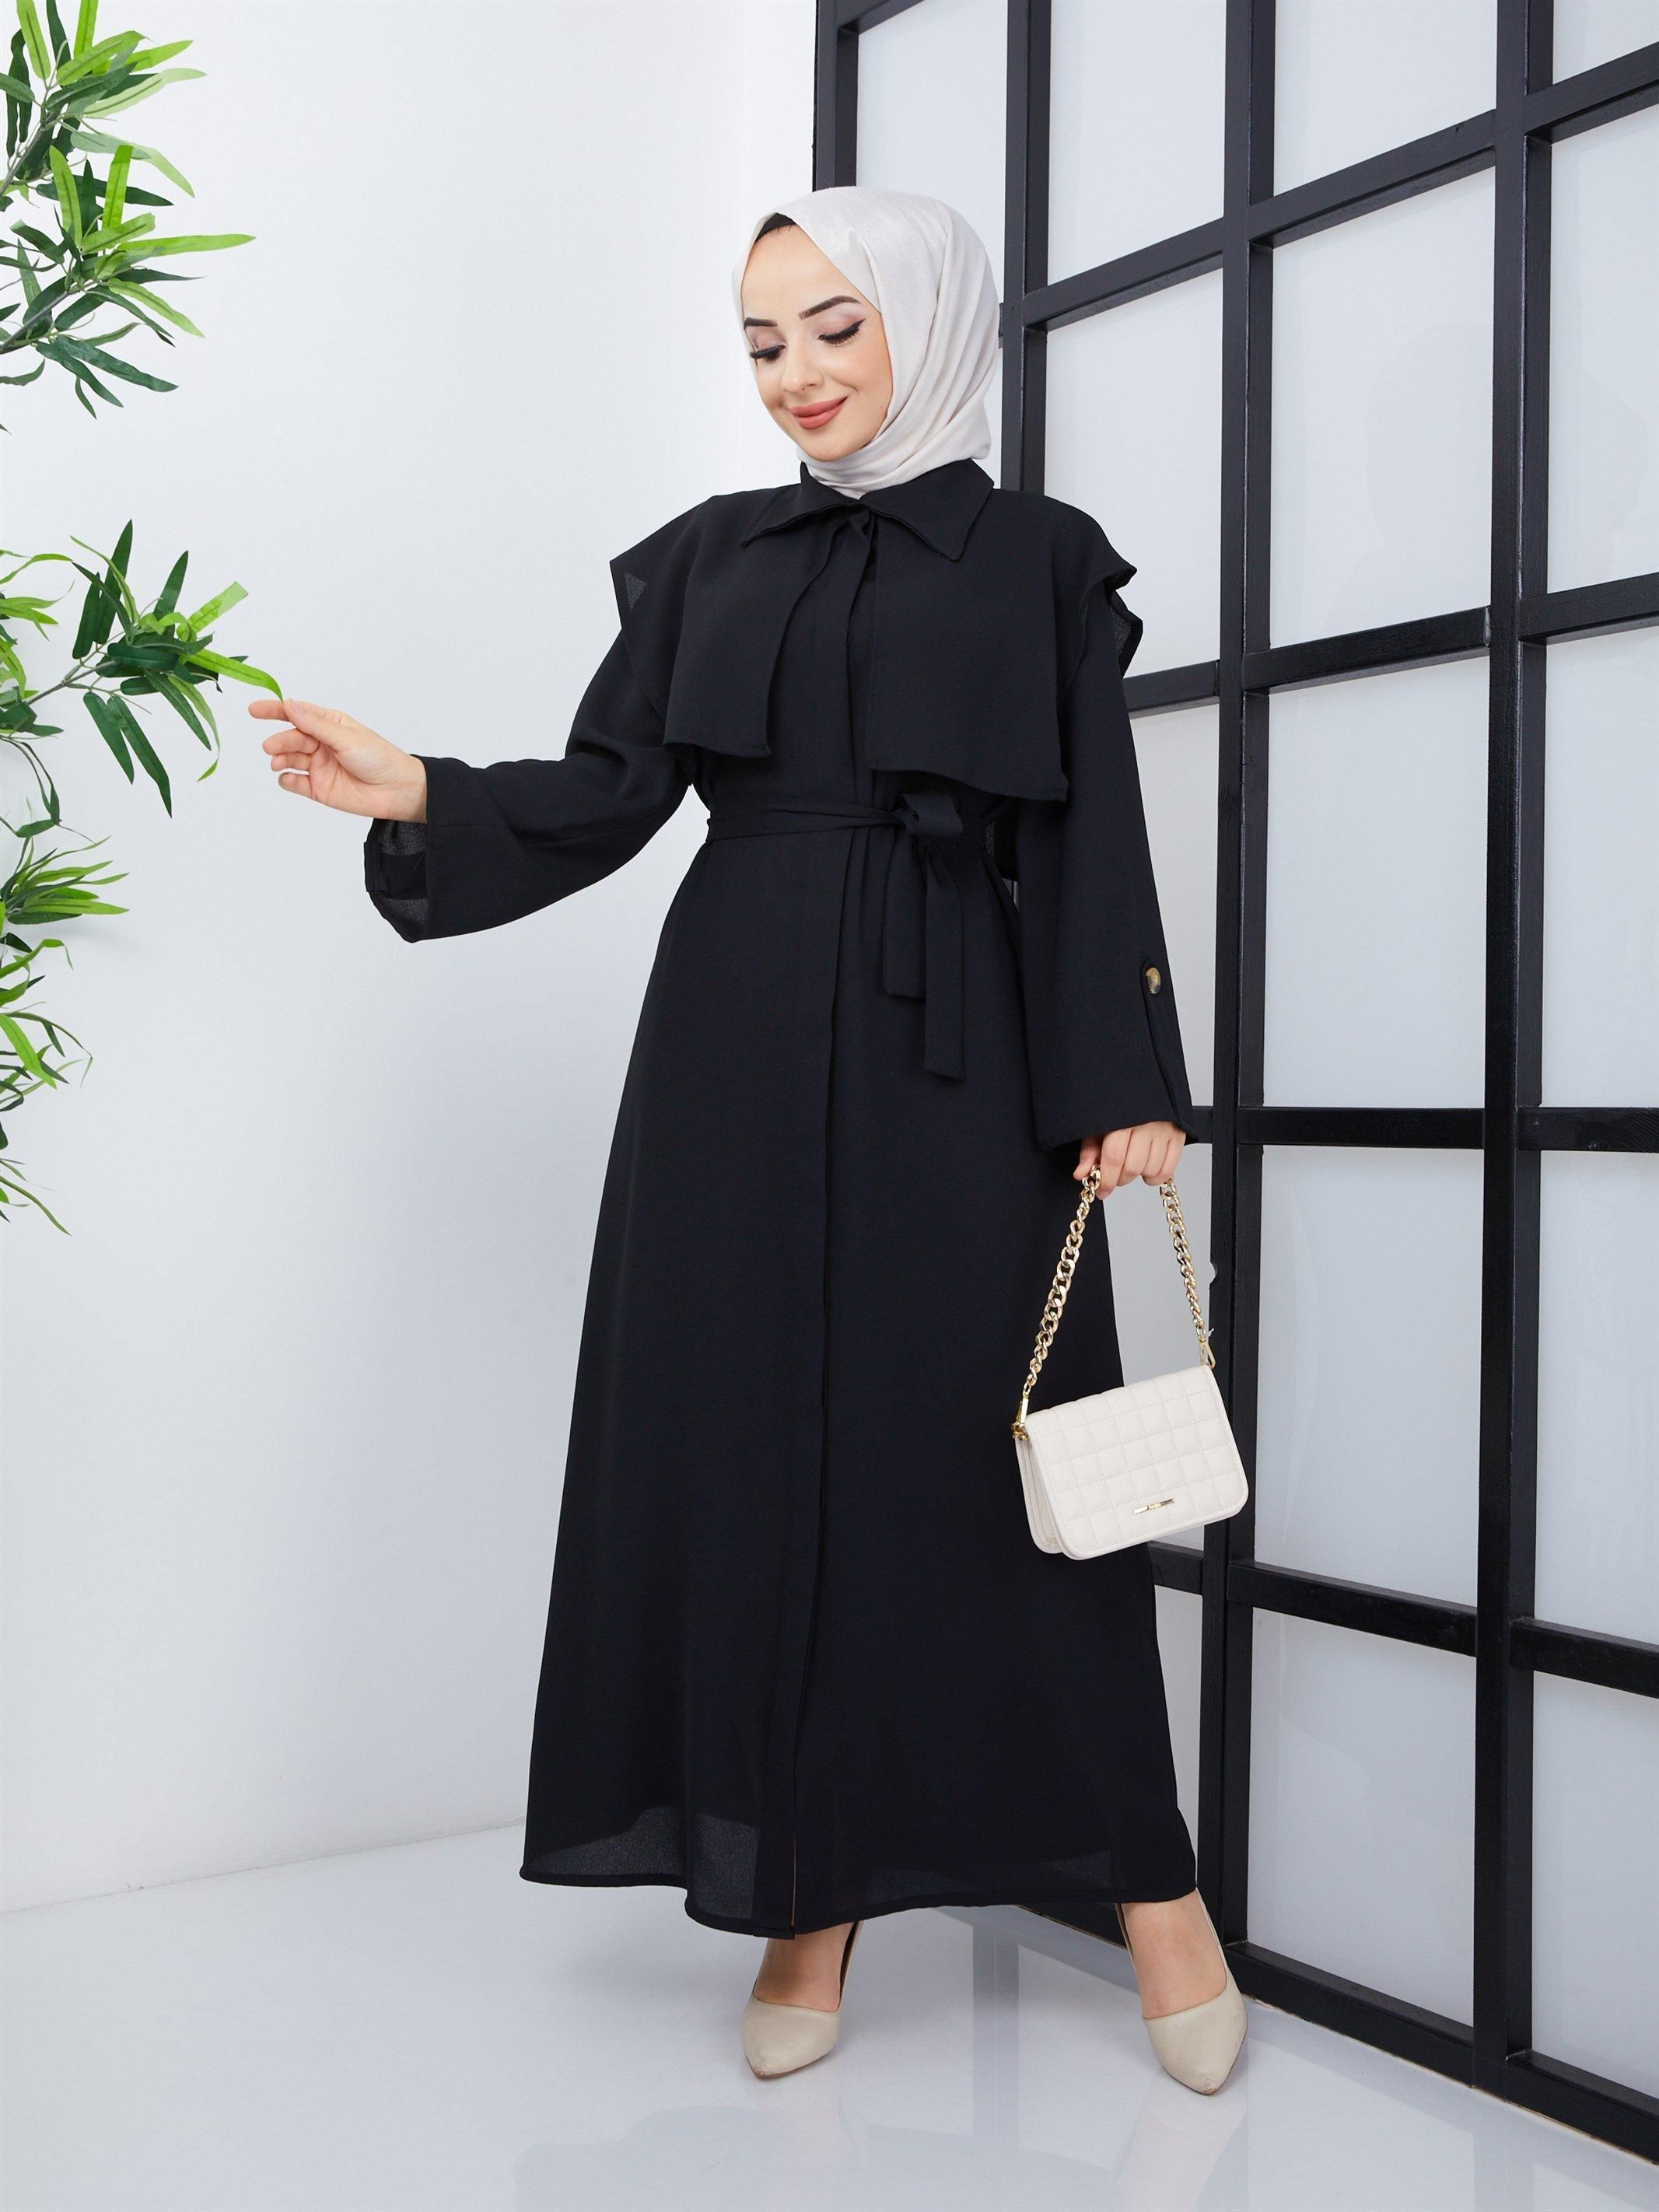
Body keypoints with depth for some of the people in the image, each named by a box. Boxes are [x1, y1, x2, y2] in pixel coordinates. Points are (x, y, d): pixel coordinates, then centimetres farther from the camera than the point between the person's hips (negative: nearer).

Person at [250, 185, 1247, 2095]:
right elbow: (611, 794, 7)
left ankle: (1145, 1884, 13)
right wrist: (420, 795, -10)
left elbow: (1090, 844, 2)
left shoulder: (1042, 561, 8)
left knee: (993, 1449, -2)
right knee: (756, 1448, 1)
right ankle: (809, 1896, 13)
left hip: (952, 1057, -3)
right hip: (739, 1056, 3)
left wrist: (1122, 1080, -6)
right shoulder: (709, 557, 15)